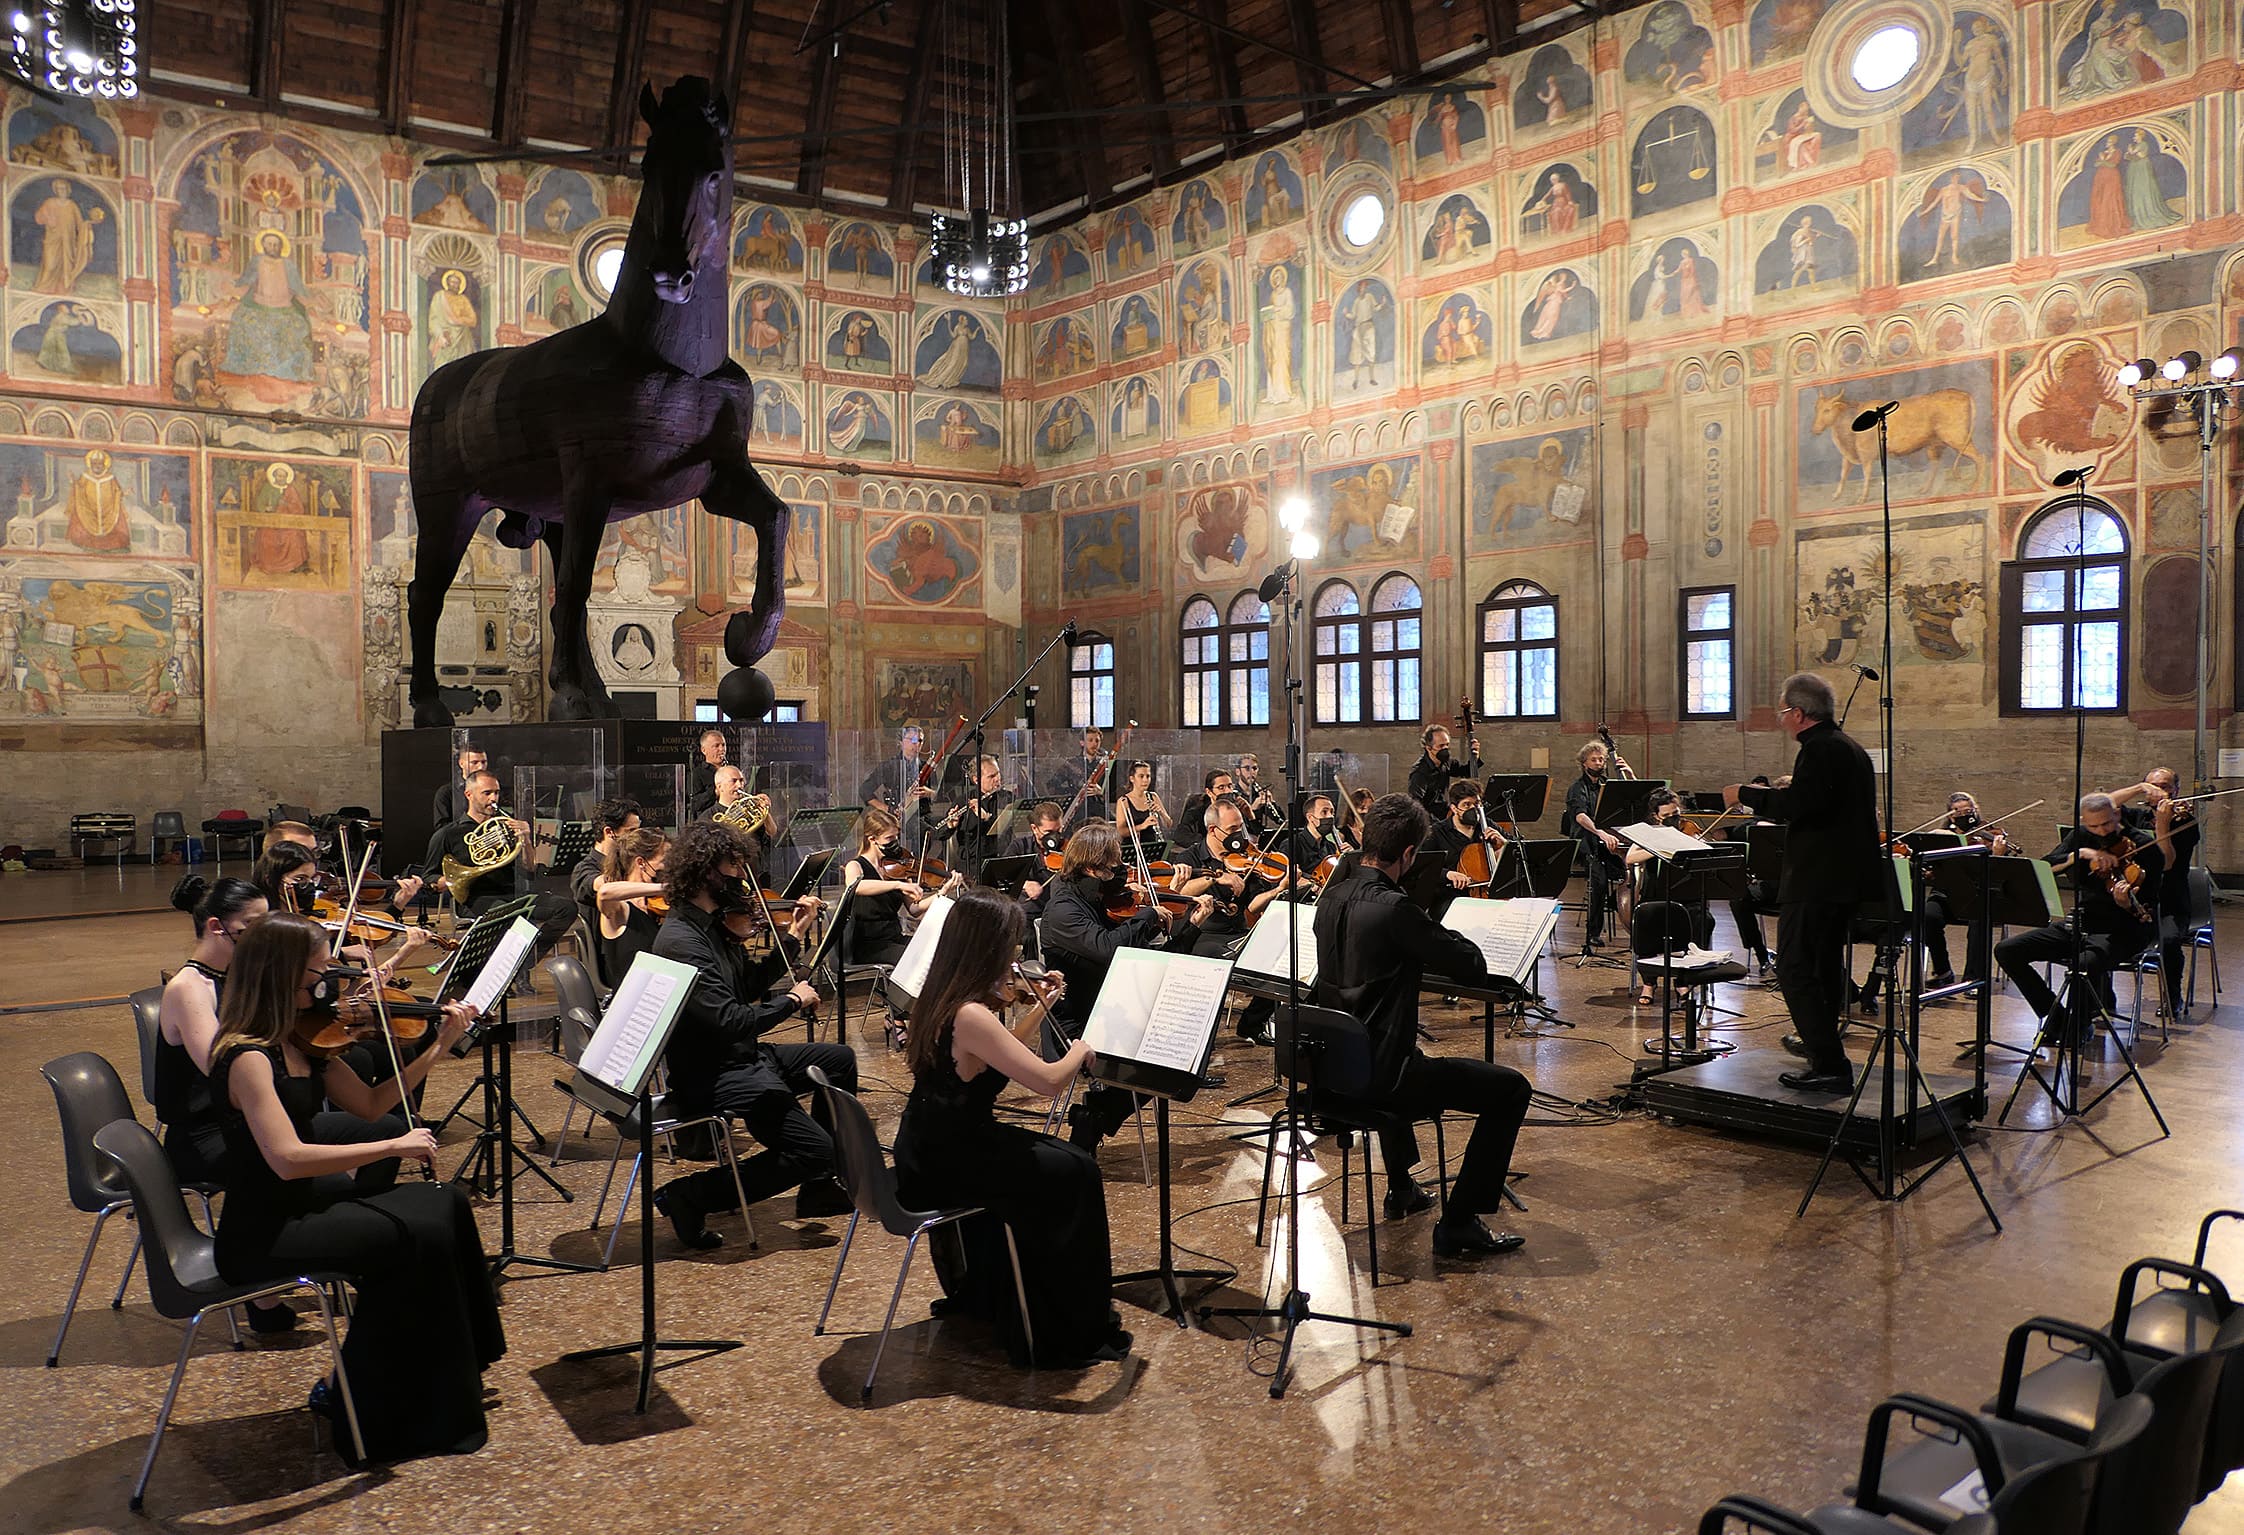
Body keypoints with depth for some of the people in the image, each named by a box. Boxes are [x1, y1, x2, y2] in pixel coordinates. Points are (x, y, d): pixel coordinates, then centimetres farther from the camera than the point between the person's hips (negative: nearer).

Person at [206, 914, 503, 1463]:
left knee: (446, 1204, -2)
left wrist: (440, 1046, 4)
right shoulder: (247, 1056, -22)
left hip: (305, 1203, 9)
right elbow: (287, 1158, -32)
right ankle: (376, 1416, -1)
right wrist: (394, 1146, -26)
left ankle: (440, 1387, 9)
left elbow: (370, 1105, 11)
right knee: (417, 1237, -18)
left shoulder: (304, 1040, 5)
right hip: (262, 1232, -9)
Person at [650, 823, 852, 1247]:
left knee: (840, 1059, 20)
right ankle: (689, 1196, -6)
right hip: (711, 1076, -10)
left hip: (742, 1057, 10)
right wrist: (792, 1000, -15)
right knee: (814, 1150, -15)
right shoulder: (681, 941, -24)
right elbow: (730, 1020, -29)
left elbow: (749, 986, 16)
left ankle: (818, 1188, 25)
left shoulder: (715, 924, 6)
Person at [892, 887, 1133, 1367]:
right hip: (942, 1166, -9)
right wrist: (1082, 1048, -8)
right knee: (1076, 1174, 1)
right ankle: (1079, 1331, 14)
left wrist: (1038, 1011, 10)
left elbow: (998, 1057, 18)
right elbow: (1049, 1081, -27)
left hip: (932, 1150, 9)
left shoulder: (942, 999, 3)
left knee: (1057, 1157, 23)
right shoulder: (970, 1015, -26)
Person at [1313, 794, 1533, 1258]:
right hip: (1378, 1074, -9)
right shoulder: (1393, 908, -22)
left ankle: (1401, 1188, 47)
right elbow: (1474, 966, -15)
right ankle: (1458, 1226, 2)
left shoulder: (1333, 898, 4)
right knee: (1511, 1089, -1)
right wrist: (1444, 933, 4)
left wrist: (1427, 942, 15)